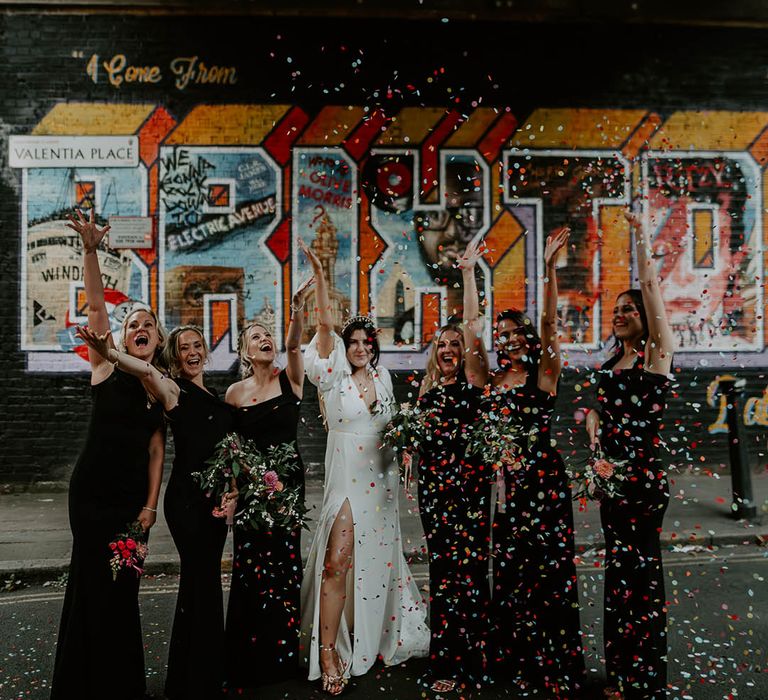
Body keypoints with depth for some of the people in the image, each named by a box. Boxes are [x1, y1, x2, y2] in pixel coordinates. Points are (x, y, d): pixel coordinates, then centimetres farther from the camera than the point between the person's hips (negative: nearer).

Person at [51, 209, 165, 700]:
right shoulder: (107, 368, -5)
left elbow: (156, 450, 5)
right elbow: (96, 307, -19)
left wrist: (151, 504, -2)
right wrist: (91, 250, -30)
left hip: (134, 495, 4)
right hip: (94, 492, -4)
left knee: (123, 585, 14)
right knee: (94, 582, 5)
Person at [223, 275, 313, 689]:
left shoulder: (289, 378, 0)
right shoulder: (234, 392, 3)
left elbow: (294, 345, -21)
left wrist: (298, 308, -36)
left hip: (288, 479, -1)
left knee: (284, 563, 6)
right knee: (251, 567, 5)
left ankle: (283, 654, 25)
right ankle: (250, 660, 23)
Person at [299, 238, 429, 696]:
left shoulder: (382, 378, 9)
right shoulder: (335, 379, -3)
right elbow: (326, 325, -14)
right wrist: (320, 277, -20)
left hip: (382, 479, 5)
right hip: (348, 479, -4)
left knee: (379, 557, 15)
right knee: (338, 561, -12)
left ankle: (379, 638, 34)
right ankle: (326, 650, -1)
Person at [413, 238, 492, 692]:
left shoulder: (473, 381, -1)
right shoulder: (428, 393, 14)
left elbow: (475, 326, -13)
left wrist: (468, 273, -12)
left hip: (470, 483, -5)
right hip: (433, 486, 5)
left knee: (470, 567, -2)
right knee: (443, 569, 9)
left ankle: (473, 660, 12)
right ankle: (446, 663, 21)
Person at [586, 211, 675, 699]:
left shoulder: (657, 353, -6)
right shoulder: (610, 366, 13)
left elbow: (651, 289, -15)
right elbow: (596, 411, 23)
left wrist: (642, 239, -13)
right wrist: (596, 437, 4)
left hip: (643, 476, -7)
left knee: (640, 571, -2)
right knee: (621, 568, 15)